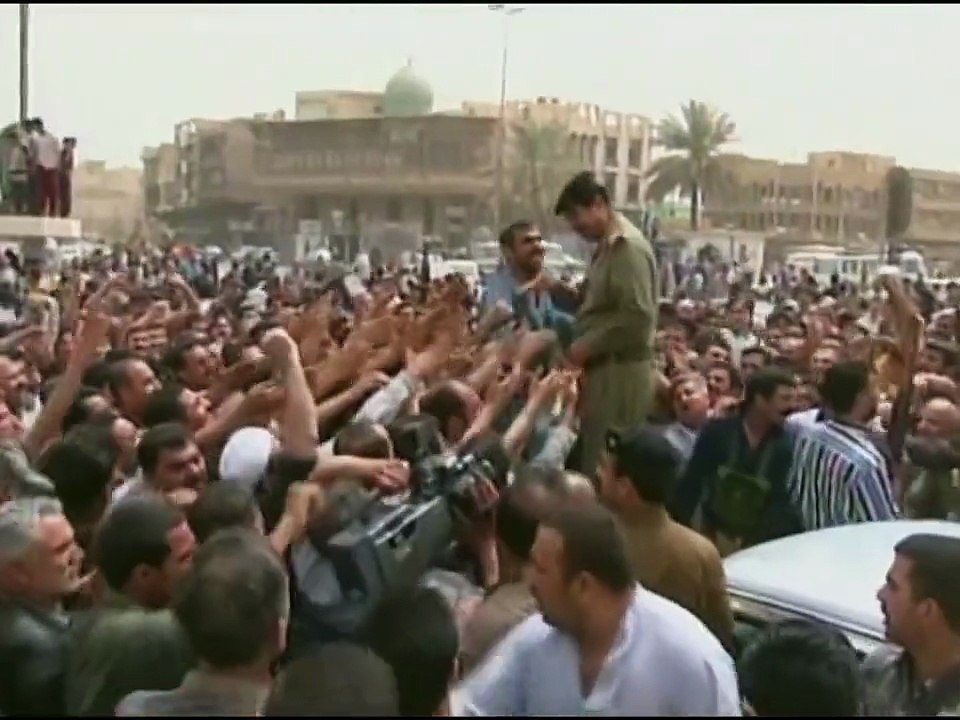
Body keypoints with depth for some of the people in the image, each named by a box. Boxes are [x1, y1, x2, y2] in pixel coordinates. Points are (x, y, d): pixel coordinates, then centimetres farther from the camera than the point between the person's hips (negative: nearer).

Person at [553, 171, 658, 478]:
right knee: (594, 458, 11)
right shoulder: (607, 246, 15)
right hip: (605, 369, 10)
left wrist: (587, 347, -15)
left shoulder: (627, 246, -15)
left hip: (620, 371, -9)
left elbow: (637, 317, -23)